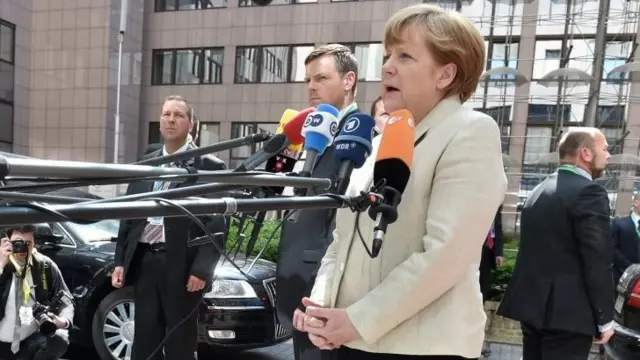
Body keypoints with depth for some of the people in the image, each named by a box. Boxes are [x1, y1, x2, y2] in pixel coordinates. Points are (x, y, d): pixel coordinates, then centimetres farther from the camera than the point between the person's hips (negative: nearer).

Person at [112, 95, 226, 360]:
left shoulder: (210, 166, -3)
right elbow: (128, 216, 16)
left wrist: (202, 269, -15)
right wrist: (120, 261, 9)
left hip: (181, 266, -5)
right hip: (144, 262, 5)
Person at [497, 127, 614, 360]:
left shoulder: (539, 190, 12)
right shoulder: (589, 192, -13)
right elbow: (598, 261, -16)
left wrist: (533, 299, 18)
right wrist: (604, 318, -7)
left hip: (532, 305, 8)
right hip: (567, 311, -8)